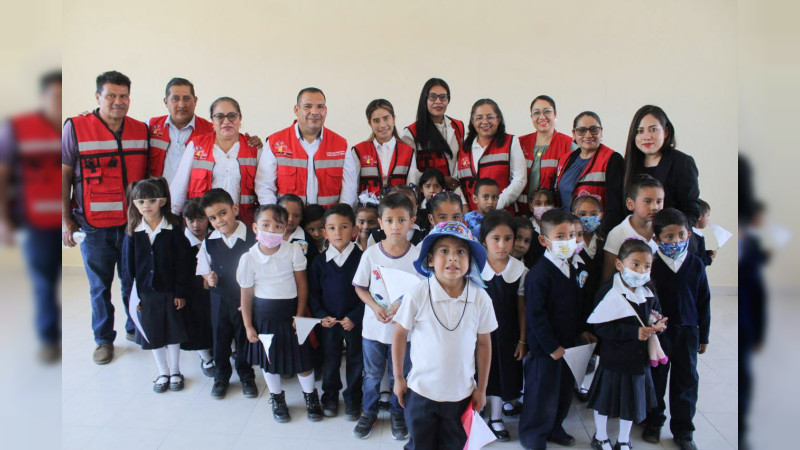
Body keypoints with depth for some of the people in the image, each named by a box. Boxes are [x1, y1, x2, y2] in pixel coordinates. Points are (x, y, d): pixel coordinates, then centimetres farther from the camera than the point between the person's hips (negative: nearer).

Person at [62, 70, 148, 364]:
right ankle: (104, 339, 25)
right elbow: (64, 176, 0)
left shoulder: (142, 130, 5)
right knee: (99, 286, 9)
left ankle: (135, 328, 32)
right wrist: (65, 219, -3)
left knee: (133, 282, 12)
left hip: (134, 224, 2)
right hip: (94, 227, -2)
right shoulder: (75, 128, -3)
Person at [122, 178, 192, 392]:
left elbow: (183, 264, -7)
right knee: (153, 335, 13)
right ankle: (163, 373, 31)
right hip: (145, 293, 2)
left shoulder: (174, 231, -10)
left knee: (173, 334, 12)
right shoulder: (133, 233, -4)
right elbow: (128, 266, 1)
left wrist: (181, 293, -8)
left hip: (170, 292, -2)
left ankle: (175, 372, 30)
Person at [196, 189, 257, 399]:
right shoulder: (209, 242, -5)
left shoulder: (252, 238, -16)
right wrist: (208, 278, -13)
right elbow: (203, 270, 9)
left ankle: (246, 376, 35)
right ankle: (221, 376, 39)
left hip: (246, 300, -2)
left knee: (245, 338, 13)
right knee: (220, 338, 16)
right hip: (219, 300, 3)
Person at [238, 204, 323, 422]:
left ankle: (310, 396, 33)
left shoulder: (294, 251, -11)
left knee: (302, 358, 7)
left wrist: (299, 315, -8)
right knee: (268, 360, 15)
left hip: (290, 311, 0)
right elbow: (246, 295, -2)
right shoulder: (249, 259, -11)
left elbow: (302, 284, -6)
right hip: (263, 314, 1)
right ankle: (277, 398, 40)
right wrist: (248, 326, 0)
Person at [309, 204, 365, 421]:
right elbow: (313, 293, 3)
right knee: (330, 360, 16)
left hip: (355, 321, -2)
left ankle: (353, 399, 30)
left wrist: (355, 317, -15)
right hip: (329, 322, 2)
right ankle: (330, 396, 35)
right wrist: (321, 315, -8)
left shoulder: (361, 258, -11)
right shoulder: (319, 262, -3)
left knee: (355, 361, 11)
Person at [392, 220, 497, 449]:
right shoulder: (417, 295, -16)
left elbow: (484, 343, 1)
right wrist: (398, 377, 1)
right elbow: (399, 335, -4)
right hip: (421, 391, -2)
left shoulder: (480, 299, -11)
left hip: (462, 394, 2)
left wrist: (481, 388, 6)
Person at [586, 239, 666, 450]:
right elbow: (601, 328, -23)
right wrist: (634, 332, -27)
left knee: (632, 400, 18)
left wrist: (658, 325, -12)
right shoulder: (609, 292, -19)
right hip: (613, 359, -5)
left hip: (639, 357, 5)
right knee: (605, 399, 11)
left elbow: (657, 316, 12)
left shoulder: (648, 291, 0)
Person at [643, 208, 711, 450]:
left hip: (687, 331, 2)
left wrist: (703, 335, 7)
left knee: (687, 379, 9)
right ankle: (653, 422, 30)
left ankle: (683, 430, 24)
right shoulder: (652, 266, -10)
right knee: (656, 377, 11)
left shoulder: (696, 264, -3)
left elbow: (704, 301, 5)